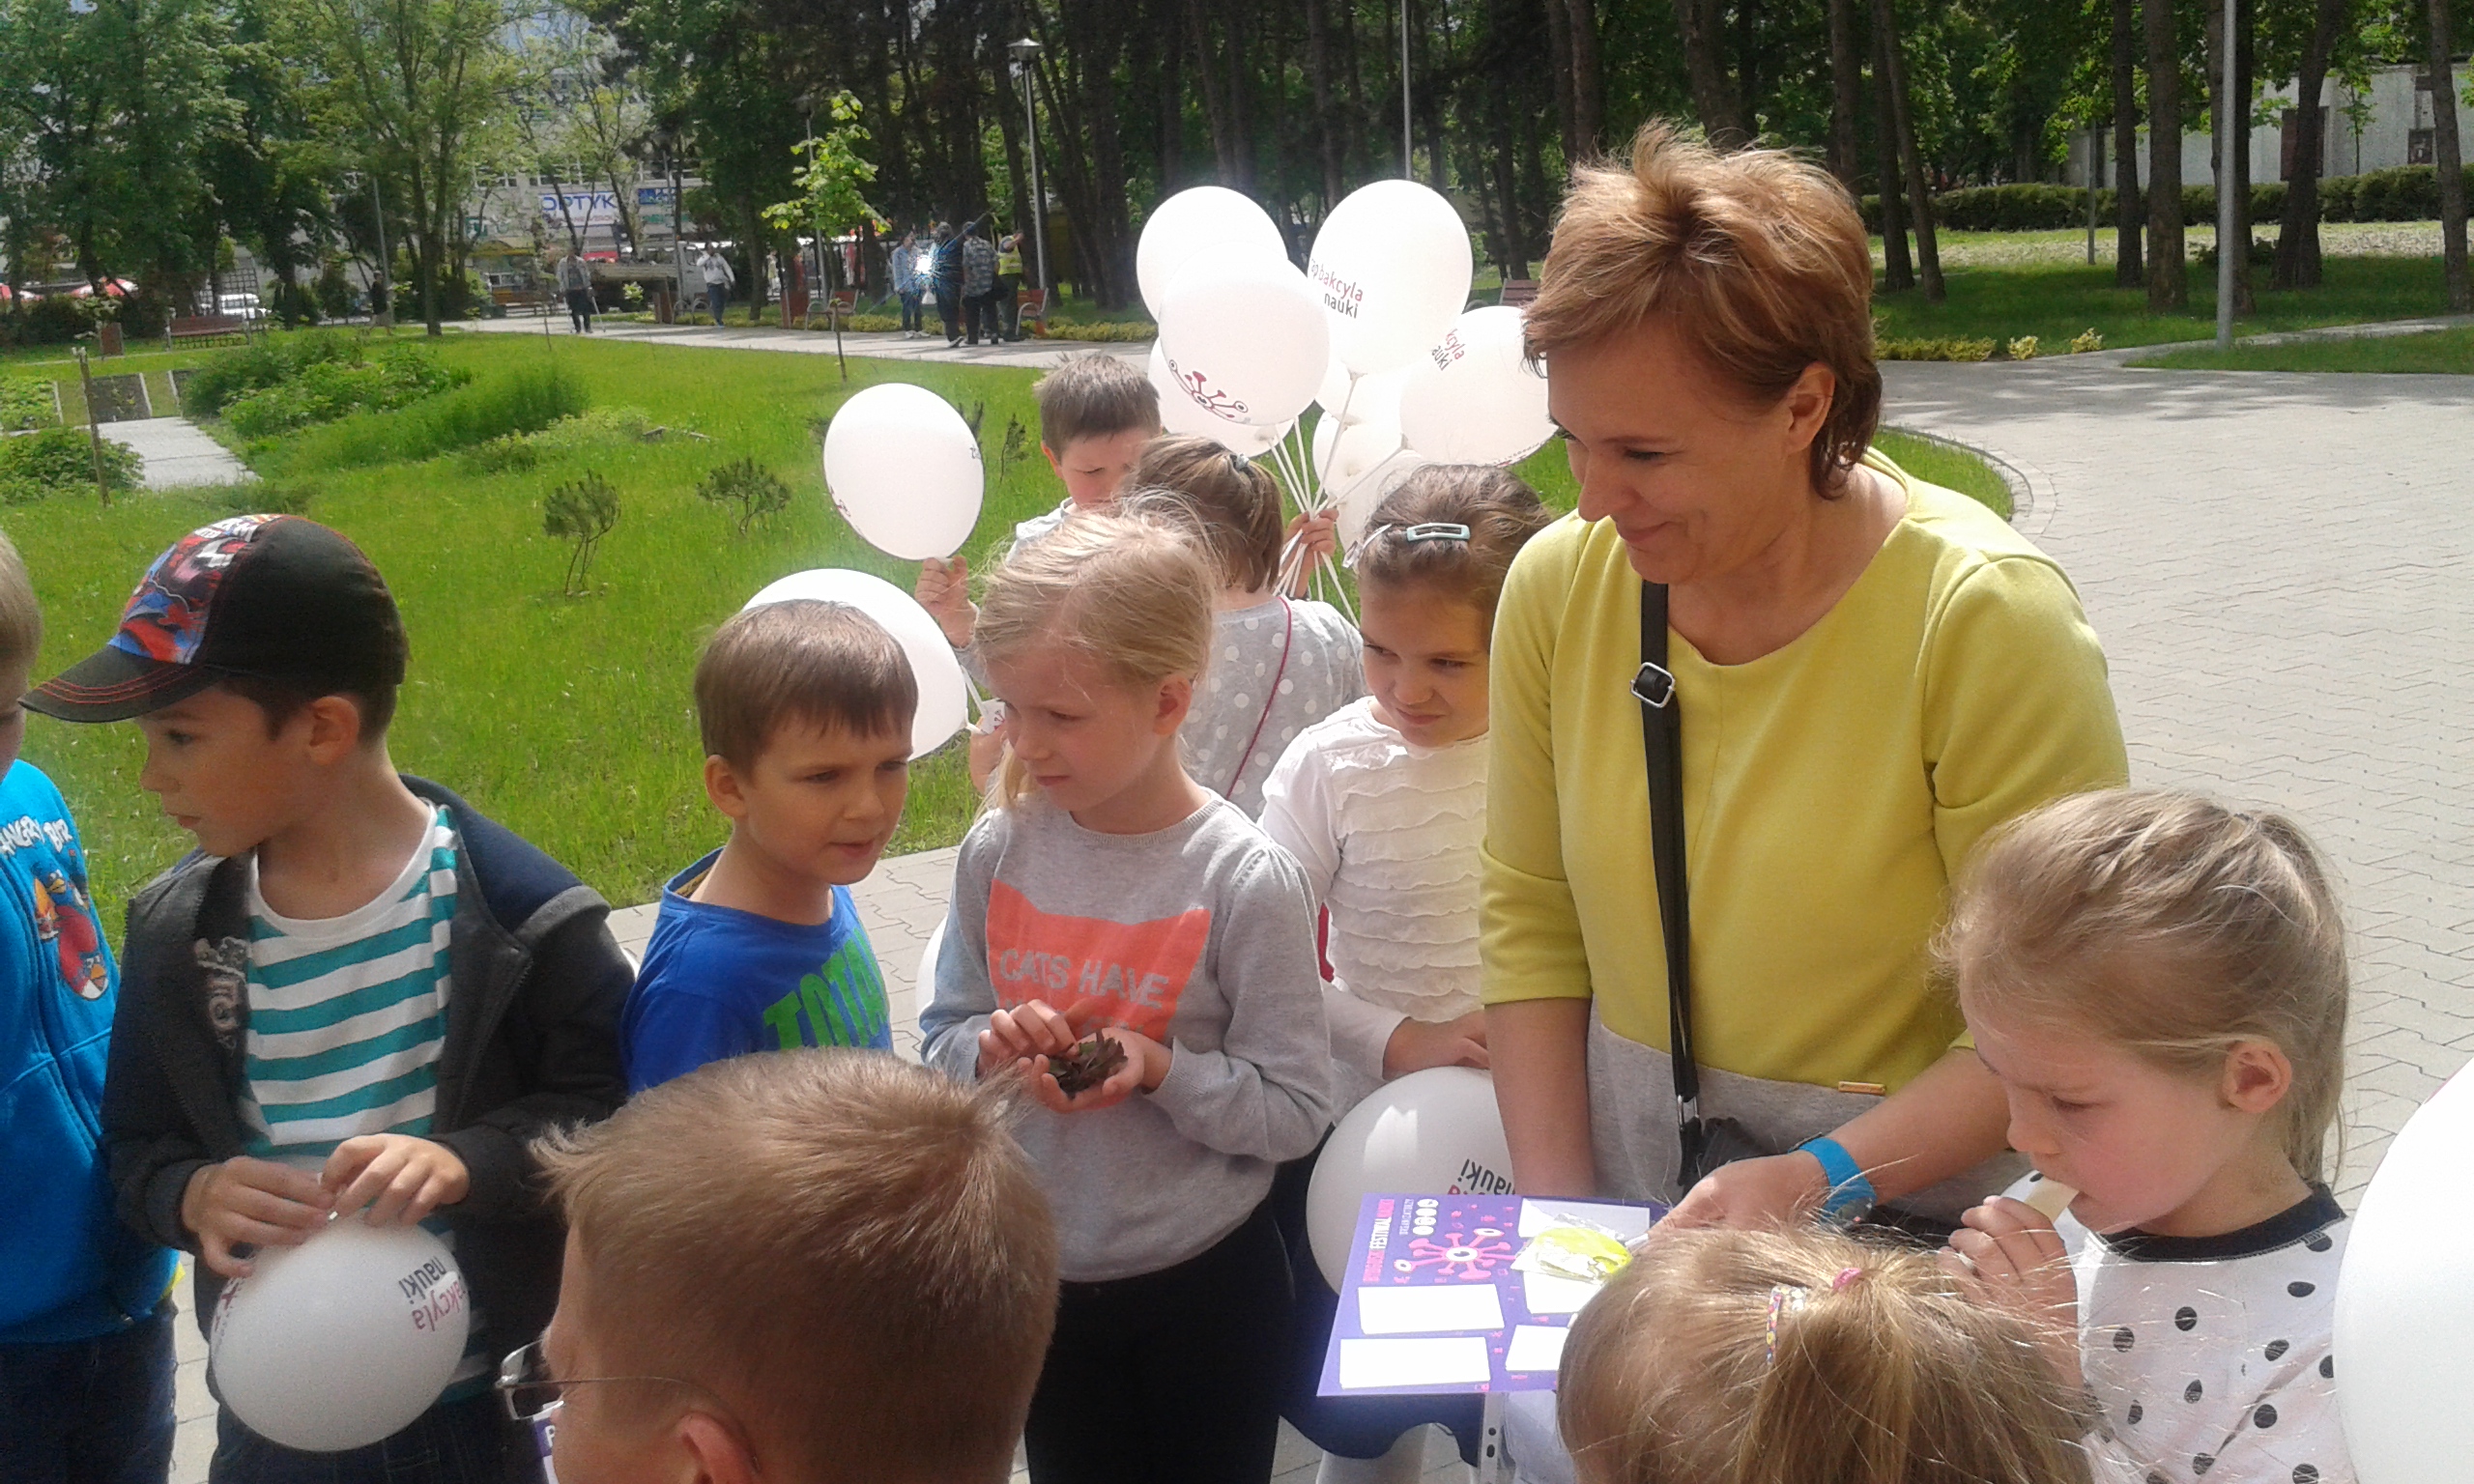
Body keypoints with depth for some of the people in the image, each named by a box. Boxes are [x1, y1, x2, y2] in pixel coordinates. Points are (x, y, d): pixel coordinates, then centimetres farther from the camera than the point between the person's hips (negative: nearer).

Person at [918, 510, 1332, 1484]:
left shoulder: (1243, 880, -19)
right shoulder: (1000, 850, -7)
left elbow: (1296, 1109, -16)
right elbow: (942, 1037, 3)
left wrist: (1158, 1068, -30)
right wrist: (991, 1050, -19)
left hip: (1203, 1285, -3)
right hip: (1040, 1277, 4)